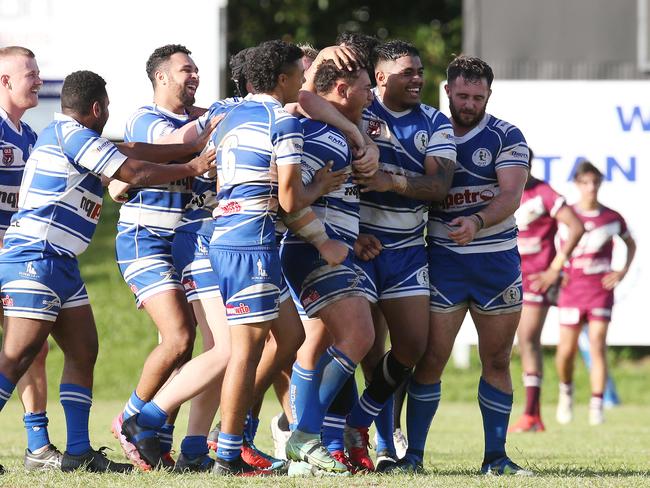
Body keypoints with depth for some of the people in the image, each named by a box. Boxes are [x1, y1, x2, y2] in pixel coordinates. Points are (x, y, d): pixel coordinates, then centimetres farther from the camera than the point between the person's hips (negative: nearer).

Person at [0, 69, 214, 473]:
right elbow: (134, 172, -10)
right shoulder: (73, 135, -11)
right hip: (36, 259, -11)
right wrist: (191, 168, 2)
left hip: (60, 263, 11)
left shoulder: (63, 134, 18)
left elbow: (126, 152, 18)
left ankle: (78, 452, 8)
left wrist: (192, 147, 17)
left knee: (83, 352, 8)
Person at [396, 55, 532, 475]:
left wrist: (477, 223, -29)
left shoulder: (506, 137, -1)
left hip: (497, 260, 0)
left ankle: (496, 457, 11)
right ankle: (413, 455, 0)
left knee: (497, 360, 4)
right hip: (442, 261, 0)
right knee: (431, 358, -6)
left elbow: (511, 196, -12)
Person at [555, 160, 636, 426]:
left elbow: (631, 244, 19)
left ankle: (597, 405, -9)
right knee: (566, 350, 1)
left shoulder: (613, 218, 3)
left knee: (598, 347, -11)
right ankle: (566, 390, 31)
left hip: (601, 289, 0)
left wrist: (623, 271, 4)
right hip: (572, 288, 0)